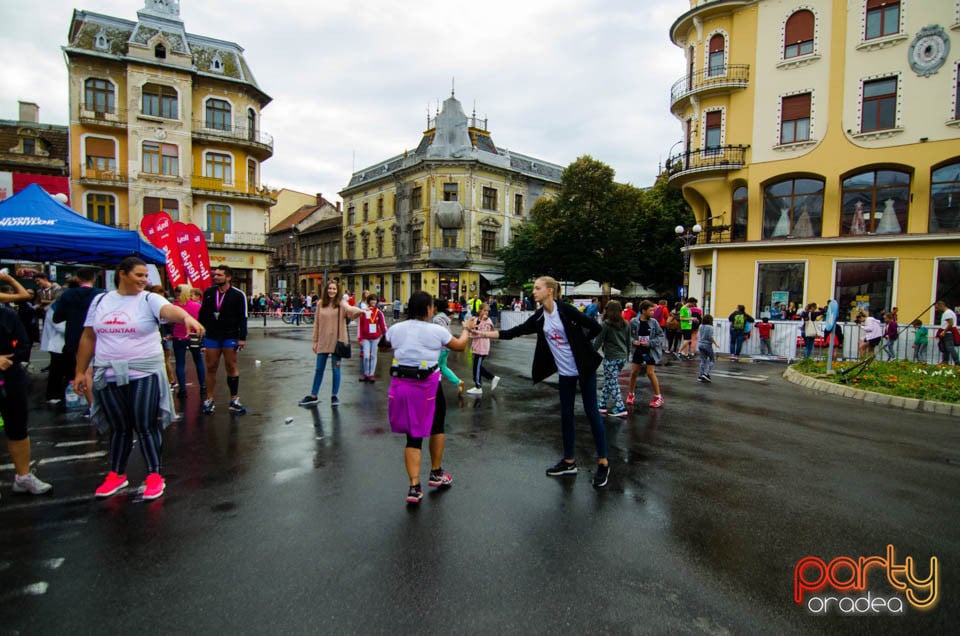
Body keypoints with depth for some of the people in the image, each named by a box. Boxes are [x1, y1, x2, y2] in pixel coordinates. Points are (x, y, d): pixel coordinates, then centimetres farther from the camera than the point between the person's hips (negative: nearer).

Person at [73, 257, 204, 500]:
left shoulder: (149, 300, -4)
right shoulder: (100, 301, 7)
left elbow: (169, 310, -28)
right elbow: (88, 337, 12)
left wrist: (186, 317, -50)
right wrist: (80, 371, 11)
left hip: (144, 374, -3)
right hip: (108, 375, 3)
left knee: (146, 426, -1)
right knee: (119, 427, 13)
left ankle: (154, 476, 12)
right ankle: (117, 475, 31)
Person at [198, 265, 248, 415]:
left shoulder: (238, 295, -7)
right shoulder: (208, 293, 4)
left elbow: (242, 318, -6)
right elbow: (203, 314, 12)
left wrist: (242, 338, -10)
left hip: (230, 336, -3)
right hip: (211, 336, 3)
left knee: (231, 367, 4)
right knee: (211, 368, 7)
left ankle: (234, 400, 12)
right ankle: (209, 400, 17)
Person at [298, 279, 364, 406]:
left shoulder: (341, 303, -5)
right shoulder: (320, 304, 4)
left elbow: (349, 309, -28)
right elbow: (316, 323, 7)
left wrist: (358, 310, -51)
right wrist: (315, 341, 6)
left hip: (337, 341, -3)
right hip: (323, 341, 3)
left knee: (336, 368, 6)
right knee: (319, 369, 12)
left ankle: (334, 395, 20)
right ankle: (313, 396, 25)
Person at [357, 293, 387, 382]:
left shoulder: (379, 312, -1)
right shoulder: (364, 312, -4)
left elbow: (383, 324, 0)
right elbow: (360, 325, -2)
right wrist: (360, 338, -3)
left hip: (376, 338, 1)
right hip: (365, 338, -1)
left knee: (373, 356, 8)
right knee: (366, 356, -5)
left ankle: (371, 375, 17)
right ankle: (365, 374, 15)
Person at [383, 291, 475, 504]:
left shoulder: (395, 329, 0)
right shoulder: (437, 330, -8)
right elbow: (460, 345, 6)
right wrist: (467, 328, 24)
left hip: (401, 384, 3)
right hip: (427, 386, -3)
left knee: (413, 435, 10)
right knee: (436, 426, 22)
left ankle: (414, 487, 2)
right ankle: (436, 474, 34)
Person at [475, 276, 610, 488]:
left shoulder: (565, 310, -16)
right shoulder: (539, 318, 1)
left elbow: (594, 327, -13)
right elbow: (514, 332, -1)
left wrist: (579, 343, -4)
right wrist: (485, 333, -7)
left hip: (584, 366, -6)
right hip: (565, 371, 6)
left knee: (591, 412, 0)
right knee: (566, 414, 11)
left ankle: (603, 463, 11)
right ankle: (569, 461, 25)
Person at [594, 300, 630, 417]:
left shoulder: (606, 324, -11)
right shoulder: (626, 324, 7)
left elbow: (598, 341, -9)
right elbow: (628, 341, 14)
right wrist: (627, 354, 27)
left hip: (611, 358, -7)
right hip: (622, 357, 7)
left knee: (613, 383, 2)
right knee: (608, 381, 16)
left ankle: (621, 408, 2)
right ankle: (603, 405, 21)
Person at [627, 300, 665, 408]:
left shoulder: (654, 322, -9)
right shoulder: (634, 322, -10)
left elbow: (660, 336, -4)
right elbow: (628, 335, -1)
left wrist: (650, 343, -16)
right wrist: (634, 341, -19)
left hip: (651, 351, -1)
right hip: (638, 350, 1)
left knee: (650, 373, -4)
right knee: (634, 372, 8)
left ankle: (658, 397, 12)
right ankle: (631, 394, 28)